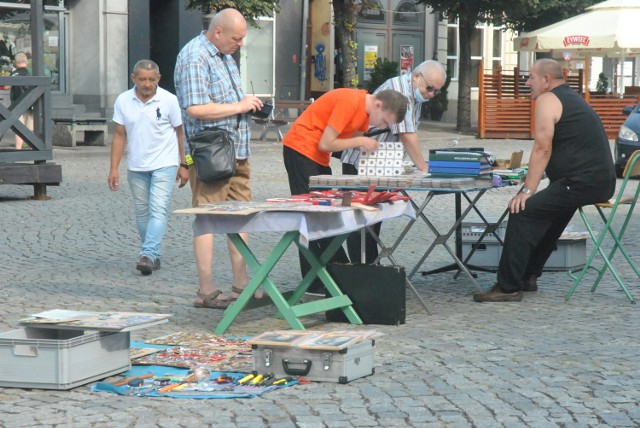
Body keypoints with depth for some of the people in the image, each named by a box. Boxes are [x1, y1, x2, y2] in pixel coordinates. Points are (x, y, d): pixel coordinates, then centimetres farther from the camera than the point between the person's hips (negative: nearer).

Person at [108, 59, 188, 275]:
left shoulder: (169, 100, -8)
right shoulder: (123, 101, -2)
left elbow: (179, 132, 1)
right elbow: (120, 135, 3)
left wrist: (183, 165, 2)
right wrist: (114, 169, -1)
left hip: (164, 165, -3)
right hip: (136, 167, 3)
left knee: (158, 211, -14)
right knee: (142, 213, 9)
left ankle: (148, 255, -21)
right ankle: (154, 257, 20)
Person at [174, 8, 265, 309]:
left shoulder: (225, 56, 18)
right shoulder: (194, 57, -14)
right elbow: (195, 108, -24)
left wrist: (248, 104, 13)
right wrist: (239, 106, -17)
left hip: (236, 151, 10)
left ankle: (242, 285, 18)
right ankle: (207, 292, -3)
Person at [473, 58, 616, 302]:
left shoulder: (547, 100, -5)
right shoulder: (573, 99, 24)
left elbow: (542, 149, -14)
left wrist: (527, 191, -15)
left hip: (582, 183, -10)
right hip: (602, 181, 10)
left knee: (522, 211, -12)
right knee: (546, 209, 26)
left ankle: (508, 287, -12)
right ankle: (528, 276, 30)